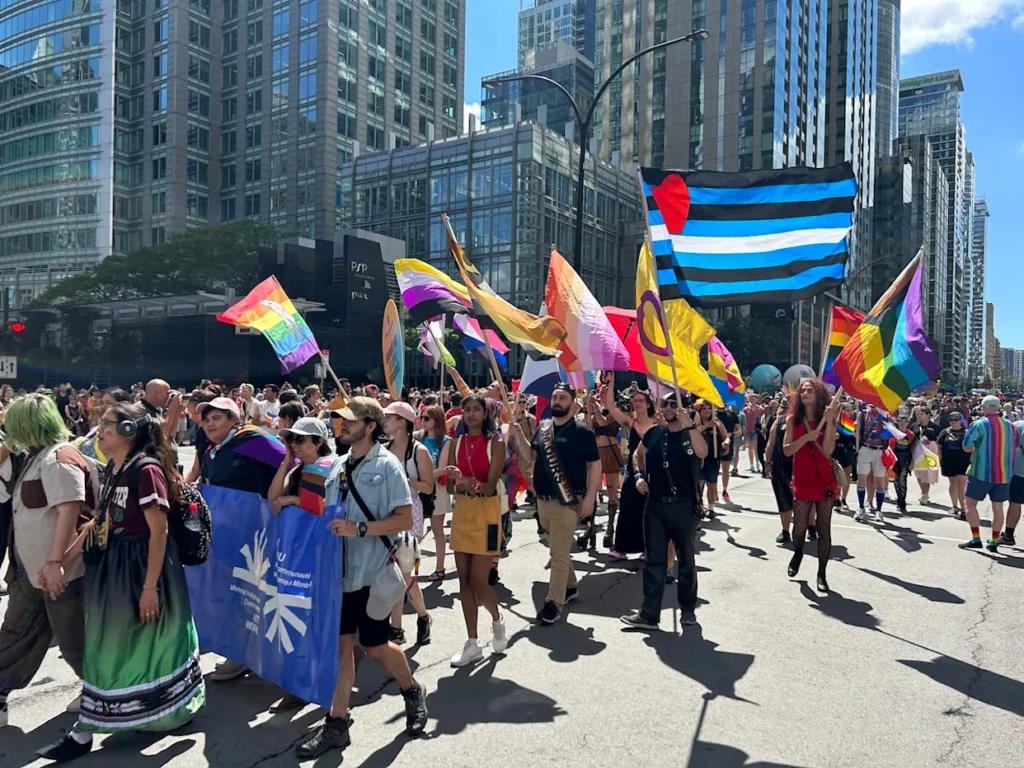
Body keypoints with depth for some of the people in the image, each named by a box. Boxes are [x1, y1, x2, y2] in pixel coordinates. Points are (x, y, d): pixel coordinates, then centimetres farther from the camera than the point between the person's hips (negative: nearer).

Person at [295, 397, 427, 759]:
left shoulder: (386, 465, -11)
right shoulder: (339, 465, 8)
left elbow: (405, 519, -16)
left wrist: (359, 529, -22)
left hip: (372, 572, -5)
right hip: (341, 569, 5)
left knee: (375, 646, 8)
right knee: (342, 644, 9)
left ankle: (413, 692, 34)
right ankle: (337, 724, 20)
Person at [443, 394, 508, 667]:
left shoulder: (495, 443, -7)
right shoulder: (457, 442, 6)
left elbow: (491, 486, -15)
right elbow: (451, 486, 3)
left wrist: (470, 483, -34)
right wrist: (453, 479, -19)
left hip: (485, 514, -5)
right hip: (461, 512, 5)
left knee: (478, 581, -6)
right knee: (464, 579, 7)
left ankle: (497, 620, 26)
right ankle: (472, 644, 18)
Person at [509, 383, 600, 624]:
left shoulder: (581, 432, -9)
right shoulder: (542, 427, 7)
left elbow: (595, 465, -9)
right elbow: (530, 458, 11)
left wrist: (589, 497, -15)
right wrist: (519, 437, -5)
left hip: (567, 502, -6)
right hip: (542, 501, 6)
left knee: (560, 554, -3)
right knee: (557, 550, 20)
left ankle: (554, 602, 4)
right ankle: (570, 586, 38)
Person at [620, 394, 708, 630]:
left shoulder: (692, 434, -5)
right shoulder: (653, 434, 5)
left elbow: (702, 453, -27)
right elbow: (638, 455, 22)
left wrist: (689, 424, -34)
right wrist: (639, 475, 4)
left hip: (685, 506, -3)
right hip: (655, 506, 3)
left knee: (686, 560, 11)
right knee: (654, 561, 5)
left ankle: (688, 609, 27)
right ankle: (649, 614, 9)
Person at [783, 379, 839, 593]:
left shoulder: (828, 419, -2)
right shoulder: (793, 419, 1)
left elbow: (827, 451, -13)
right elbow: (786, 450, -5)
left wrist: (829, 422, -19)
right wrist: (806, 437, -20)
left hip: (825, 480, -1)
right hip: (802, 481, 1)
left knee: (824, 529, 3)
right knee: (799, 528, 2)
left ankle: (821, 574, 14)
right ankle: (798, 553, 34)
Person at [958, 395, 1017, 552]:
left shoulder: (979, 424, -10)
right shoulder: (1009, 425, 7)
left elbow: (966, 447, -10)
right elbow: (1016, 447, 19)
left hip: (982, 472, -5)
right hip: (1003, 473, 5)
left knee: (970, 503, 5)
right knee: (998, 507, 11)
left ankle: (976, 539, 0)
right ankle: (994, 542, 13)